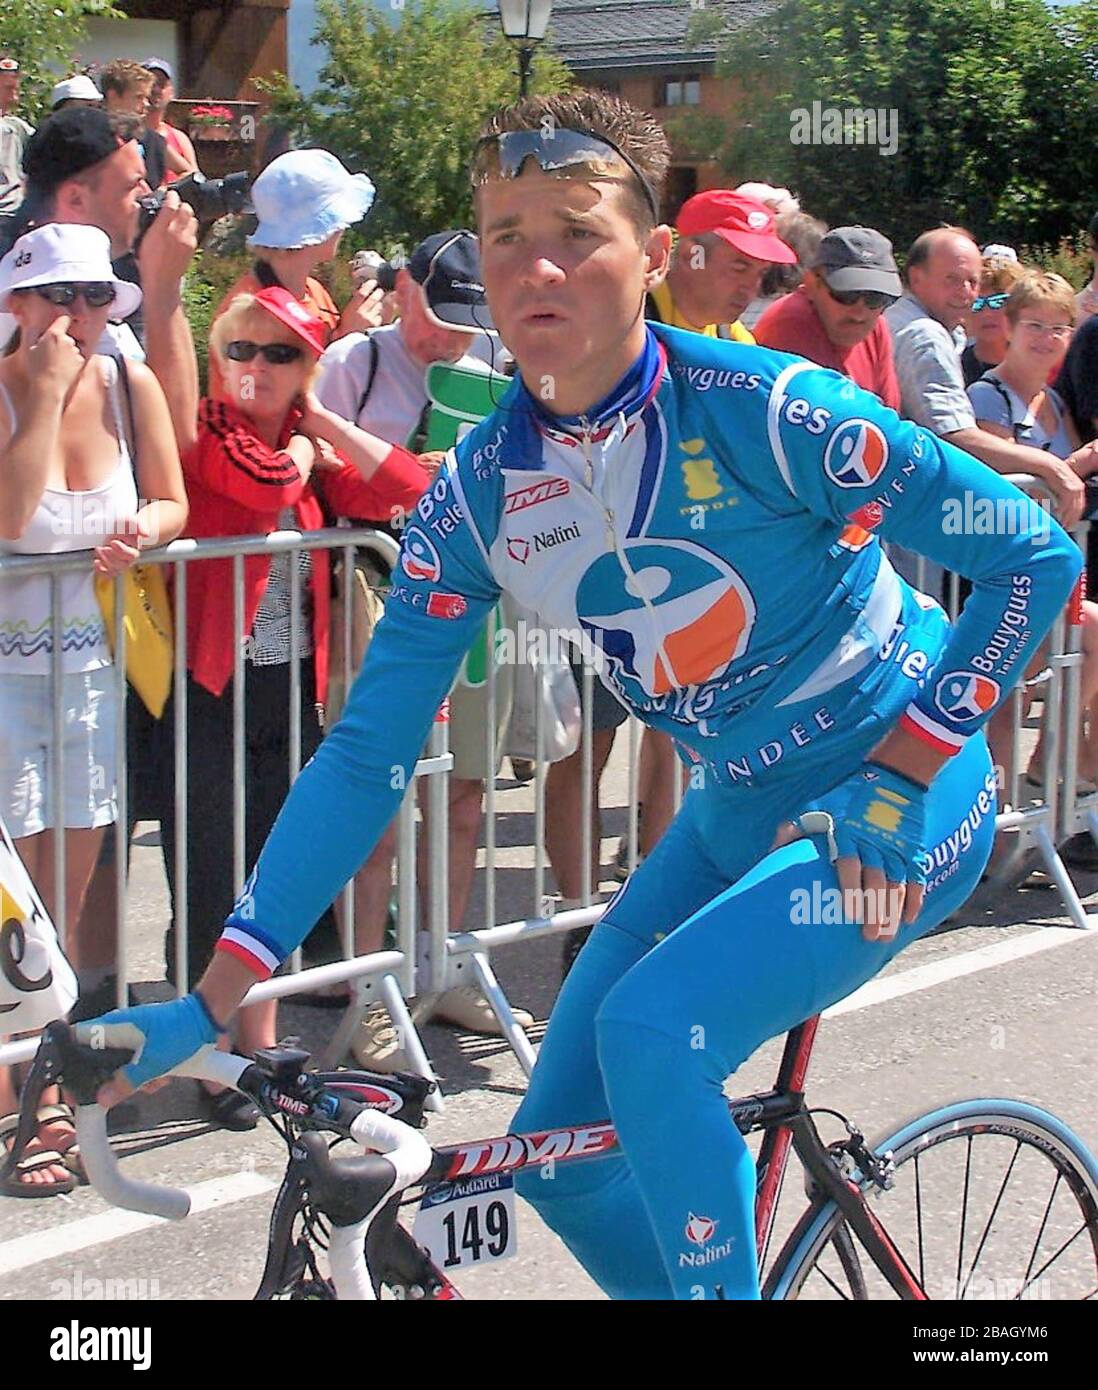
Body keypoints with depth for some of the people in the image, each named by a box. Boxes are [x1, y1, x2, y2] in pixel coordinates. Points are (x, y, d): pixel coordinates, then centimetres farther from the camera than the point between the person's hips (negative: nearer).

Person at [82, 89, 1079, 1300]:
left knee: (653, 1028, -28)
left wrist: (896, 786, -21)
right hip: (735, 818, 6)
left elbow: (1032, 552, -16)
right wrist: (210, 1003, -11)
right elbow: (368, 749, -6)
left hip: (896, 807, -6)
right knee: (563, 1158, 1)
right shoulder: (483, 483, -8)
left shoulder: (759, 410, -22)